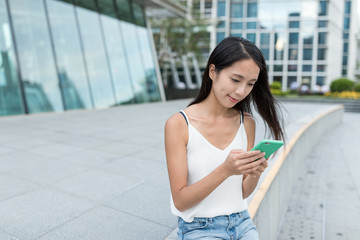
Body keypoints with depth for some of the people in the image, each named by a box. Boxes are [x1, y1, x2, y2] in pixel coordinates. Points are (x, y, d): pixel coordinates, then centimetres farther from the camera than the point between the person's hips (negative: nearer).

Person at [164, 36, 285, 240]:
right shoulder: (179, 124, -15)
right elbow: (180, 201, -14)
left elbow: (243, 193, 4)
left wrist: (255, 174, -16)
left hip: (241, 223, 4)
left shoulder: (247, 123, -2)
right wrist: (225, 170, -26)